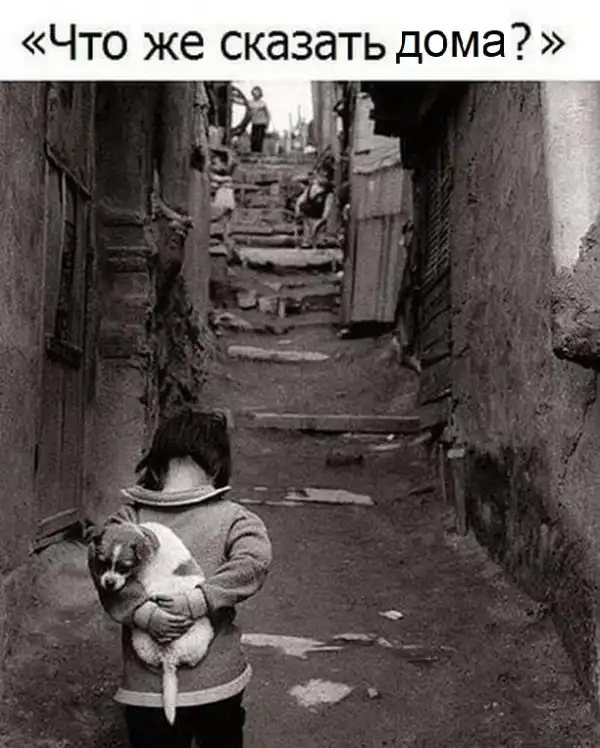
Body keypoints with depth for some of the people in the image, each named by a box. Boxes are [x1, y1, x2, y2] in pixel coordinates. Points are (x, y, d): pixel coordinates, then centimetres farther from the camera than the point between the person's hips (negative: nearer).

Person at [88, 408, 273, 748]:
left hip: (146, 684, 1)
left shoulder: (131, 515, -3)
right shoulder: (233, 518, -7)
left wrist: (142, 611, -21)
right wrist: (202, 599, -22)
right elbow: (254, 559, -22)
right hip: (218, 680, 0)